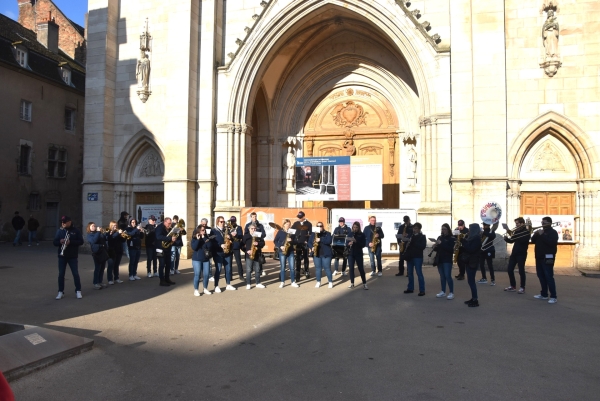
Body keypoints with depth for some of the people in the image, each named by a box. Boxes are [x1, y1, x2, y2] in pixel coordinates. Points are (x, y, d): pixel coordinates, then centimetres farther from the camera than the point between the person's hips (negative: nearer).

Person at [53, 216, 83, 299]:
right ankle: (61, 292, 15)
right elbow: (54, 242, 3)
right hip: (62, 256, 2)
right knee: (61, 274, 6)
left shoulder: (75, 231, -2)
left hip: (72, 256, -2)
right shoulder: (59, 231, 4)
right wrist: (60, 241, -19)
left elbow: (81, 241, -6)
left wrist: (70, 242, -20)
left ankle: (78, 291, 10)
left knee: (75, 273, 1)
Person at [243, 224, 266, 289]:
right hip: (249, 255, -3)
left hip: (257, 255, 3)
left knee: (257, 270, 9)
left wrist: (258, 243, -15)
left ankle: (258, 283, 18)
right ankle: (248, 284, 7)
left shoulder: (258, 235, 9)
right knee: (248, 270, 0)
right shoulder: (246, 236, 0)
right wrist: (247, 251, -17)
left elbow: (263, 243, 4)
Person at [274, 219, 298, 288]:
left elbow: (295, 242, 8)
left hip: (290, 251, 2)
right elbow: (275, 241, 0)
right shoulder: (280, 232, 0)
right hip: (282, 251, -2)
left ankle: (293, 282, 8)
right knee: (282, 267, 2)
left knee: (292, 267, 0)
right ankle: (282, 282, 12)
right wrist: (280, 246, -13)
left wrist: (291, 240, -12)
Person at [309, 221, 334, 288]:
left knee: (327, 268, -2)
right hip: (316, 253, 3)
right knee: (318, 268, 6)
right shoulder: (313, 234, 10)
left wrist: (320, 240, -24)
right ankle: (318, 282, 15)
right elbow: (309, 242, 7)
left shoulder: (327, 233, 1)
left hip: (326, 254, -3)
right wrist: (312, 247, -12)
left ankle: (330, 282, 9)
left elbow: (329, 241, -15)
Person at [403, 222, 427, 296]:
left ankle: (422, 290, 0)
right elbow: (406, 244, 18)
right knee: (410, 273, 11)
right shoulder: (411, 235, 11)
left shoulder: (422, 237, -2)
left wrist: (412, 242, -19)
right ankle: (410, 288, 21)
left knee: (419, 273, -5)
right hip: (410, 256, 5)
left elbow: (423, 246, -14)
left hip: (418, 257, -5)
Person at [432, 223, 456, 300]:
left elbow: (451, 249, -17)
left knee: (448, 276, -8)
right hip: (439, 259, 5)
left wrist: (441, 243, -22)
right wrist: (435, 247, -6)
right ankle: (443, 292, 17)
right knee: (442, 276, 9)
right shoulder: (440, 237, 11)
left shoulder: (452, 238, -5)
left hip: (447, 260, -5)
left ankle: (451, 293, -1)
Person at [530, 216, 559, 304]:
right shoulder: (540, 231, 18)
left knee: (549, 277, -9)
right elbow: (533, 241, 15)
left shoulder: (553, 232, -6)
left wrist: (542, 235, -20)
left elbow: (551, 242, -22)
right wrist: (535, 234, -4)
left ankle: (553, 297, -6)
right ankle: (544, 294, 20)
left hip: (547, 258, -8)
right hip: (539, 257, 8)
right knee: (541, 276, 11)